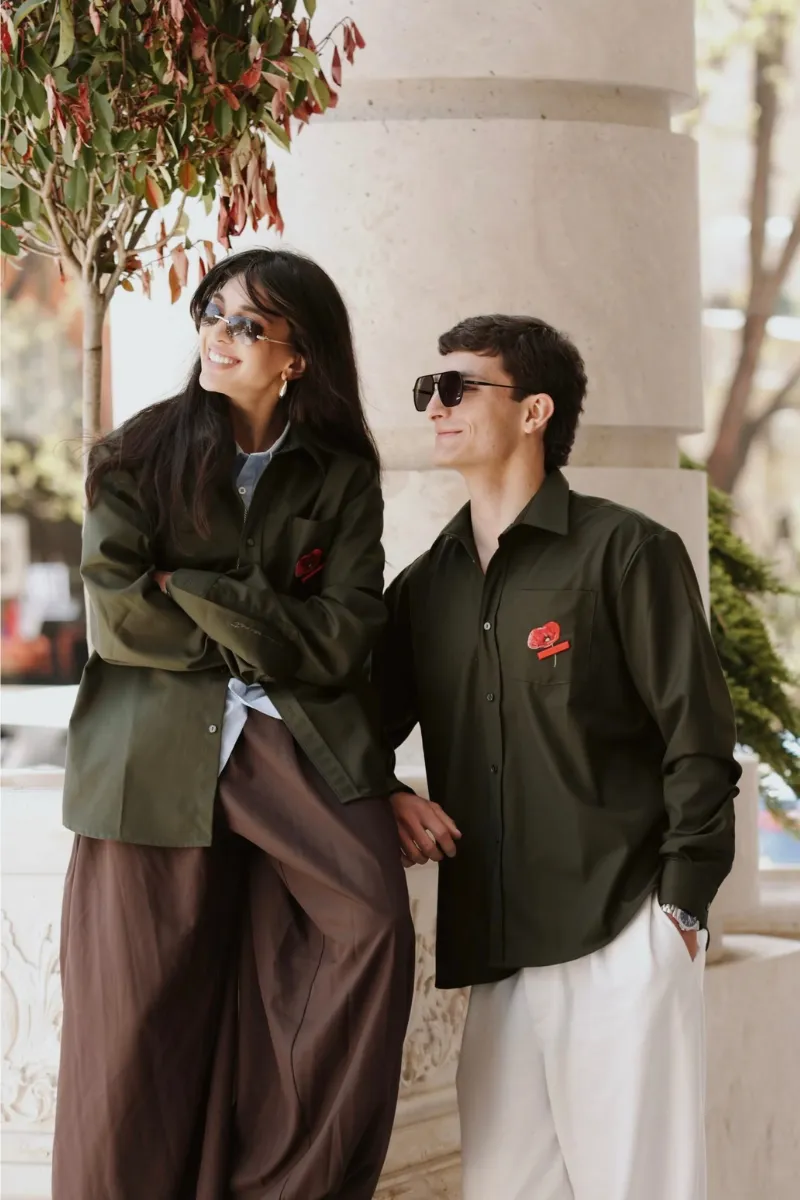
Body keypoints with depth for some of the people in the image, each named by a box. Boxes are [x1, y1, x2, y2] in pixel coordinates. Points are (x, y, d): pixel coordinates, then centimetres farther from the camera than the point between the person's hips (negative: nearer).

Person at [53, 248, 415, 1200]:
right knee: (139, 1015, -4)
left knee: (372, 918, -21)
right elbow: (117, 615, -3)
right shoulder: (139, 453, 7)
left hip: (298, 738, 1)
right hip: (156, 753, 0)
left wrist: (191, 594, -6)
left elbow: (341, 639, -2)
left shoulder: (340, 478, 9)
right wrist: (263, 635, -2)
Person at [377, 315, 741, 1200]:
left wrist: (680, 907, -11)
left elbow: (697, 742, -5)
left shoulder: (623, 551, -1)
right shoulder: (426, 586, 16)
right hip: (495, 946, 6)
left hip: (621, 936, -5)